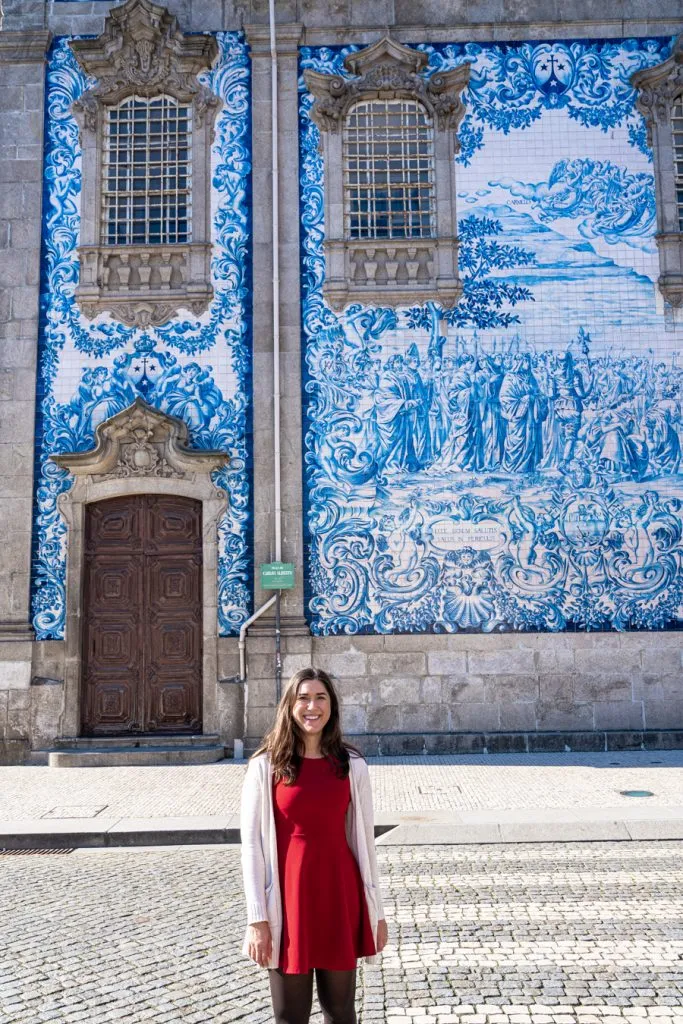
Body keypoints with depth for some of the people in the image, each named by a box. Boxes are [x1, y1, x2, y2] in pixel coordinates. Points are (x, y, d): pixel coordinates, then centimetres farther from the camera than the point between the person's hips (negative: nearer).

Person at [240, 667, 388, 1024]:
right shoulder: (265, 766, -5)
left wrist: (376, 910, 8)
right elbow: (252, 844, -4)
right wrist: (257, 918, -7)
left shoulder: (352, 766, 1)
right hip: (289, 894, -1)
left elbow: (364, 839, 6)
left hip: (339, 893, 2)